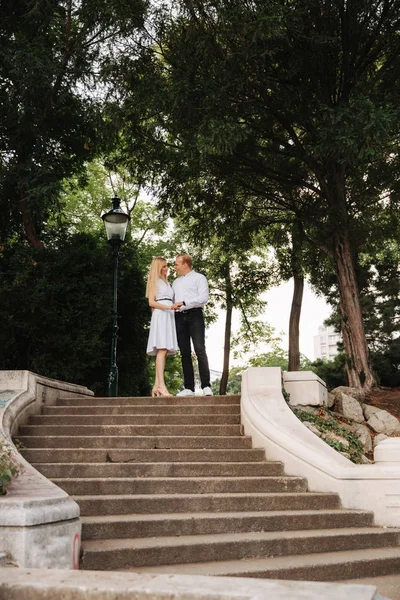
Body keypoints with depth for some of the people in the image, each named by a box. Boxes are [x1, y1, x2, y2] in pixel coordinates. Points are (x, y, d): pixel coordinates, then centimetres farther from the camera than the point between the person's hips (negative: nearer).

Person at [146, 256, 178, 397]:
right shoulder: (155, 281, 5)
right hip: (160, 315, -7)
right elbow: (151, 302, -5)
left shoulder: (167, 283, 27)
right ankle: (162, 386, -25)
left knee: (163, 351, -1)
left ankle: (157, 386, -4)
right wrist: (168, 307, -16)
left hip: (169, 316, 7)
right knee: (162, 350, -18)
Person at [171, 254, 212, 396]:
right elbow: (172, 301, 25)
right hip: (179, 317, 5)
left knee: (200, 350, -14)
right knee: (185, 352, 1)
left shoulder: (199, 278, 7)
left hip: (194, 315, -5)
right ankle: (189, 388, 1)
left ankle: (206, 386, -15)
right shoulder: (176, 282, 26)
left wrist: (183, 303, -14)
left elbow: (203, 298, -8)